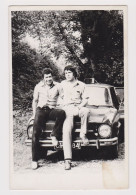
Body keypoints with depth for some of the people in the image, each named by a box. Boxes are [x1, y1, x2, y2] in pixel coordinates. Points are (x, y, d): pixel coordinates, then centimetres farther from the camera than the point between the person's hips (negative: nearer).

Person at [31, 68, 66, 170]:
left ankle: (54, 135, -17)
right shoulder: (38, 86, 11)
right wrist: (34, 114, 10)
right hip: (41, 110, 1)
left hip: (52, 110, 0)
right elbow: (35, 101, 19)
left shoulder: (57, 86, 6)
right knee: (36, 132, -20)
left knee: (62, 113, -37)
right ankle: (35, 160, -18)